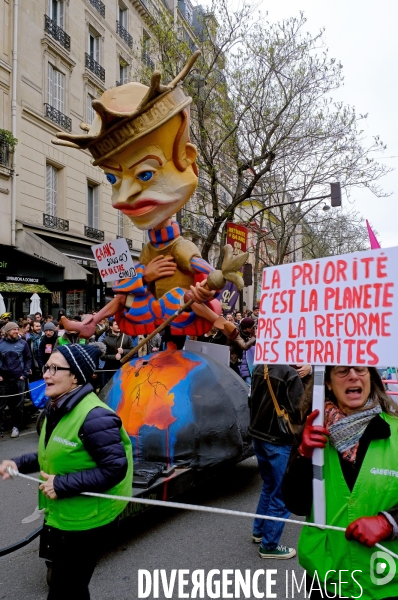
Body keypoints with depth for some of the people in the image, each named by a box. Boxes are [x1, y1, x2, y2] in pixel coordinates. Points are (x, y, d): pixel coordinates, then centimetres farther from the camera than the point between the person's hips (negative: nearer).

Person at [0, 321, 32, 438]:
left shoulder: (23, 343, 3)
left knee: (18, 405, 7)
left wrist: (25, 374, -1)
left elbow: (28, 359, 7)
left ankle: (16, 426, 20)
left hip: (18, 379, 0)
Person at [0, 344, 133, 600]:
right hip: (60, 516, 9)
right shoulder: (56, 409, 3)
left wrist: (62, 485, -26)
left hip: (85, 521, -9)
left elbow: (115, 468, -28)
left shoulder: (94, 416, -26)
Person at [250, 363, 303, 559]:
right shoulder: (291, 374, -22)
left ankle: (259, 531, 38)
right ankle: (269, 545, 18)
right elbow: (297, 412, -22)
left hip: (258, 435, 8)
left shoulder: (260, 368, 2)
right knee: (281, 494, 7)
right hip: (279, 441, -8)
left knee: (269, 486, 25)